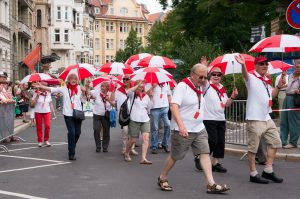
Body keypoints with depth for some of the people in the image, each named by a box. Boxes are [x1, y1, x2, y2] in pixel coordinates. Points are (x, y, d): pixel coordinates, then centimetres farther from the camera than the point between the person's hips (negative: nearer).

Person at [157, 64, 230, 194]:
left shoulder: (200, 87, 9)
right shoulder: (182, 86, -15)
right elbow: (173, 106, -26)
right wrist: (181, 125, -36)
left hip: (199, 129, 7)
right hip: (183, 130, -7)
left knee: (205, 153, -3)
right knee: (175, 156, 5)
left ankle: (211, 184, -5)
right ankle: (162, 179, 25)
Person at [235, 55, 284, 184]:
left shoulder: (267, 80, 16)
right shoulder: (252, 78, -7)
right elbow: (245, 74, -30)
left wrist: (278, 87, 8)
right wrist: (243, 65, -51)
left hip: (267, 118, 8)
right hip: (255, 119, -8)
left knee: (275, 142, 14)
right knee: (253, 147, -2)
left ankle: (268, 171, 22)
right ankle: (253, 174, 7)